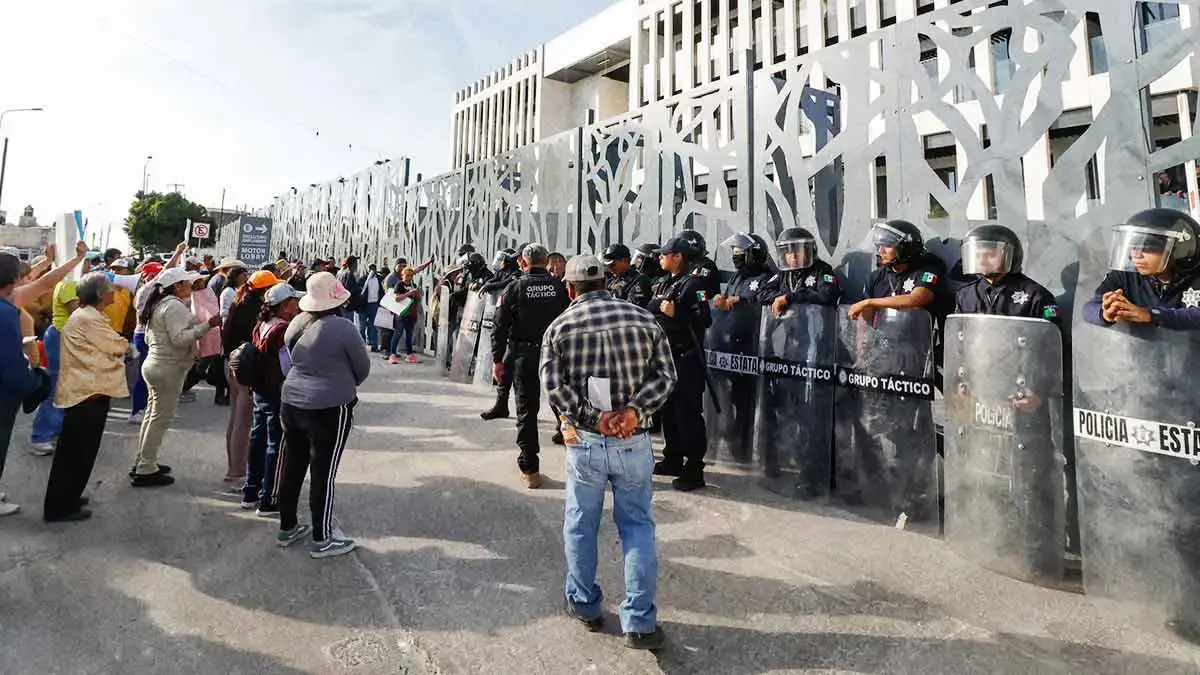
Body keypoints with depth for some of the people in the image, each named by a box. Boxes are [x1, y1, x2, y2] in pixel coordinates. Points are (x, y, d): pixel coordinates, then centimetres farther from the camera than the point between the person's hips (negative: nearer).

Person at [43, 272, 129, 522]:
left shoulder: (85, 315, 15)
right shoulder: (89, 319, -18)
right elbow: (117, 346, -12)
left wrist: (117, 345, 1)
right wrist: (124, 343, 7)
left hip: (82, 388, 11)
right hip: (88, 391, -11)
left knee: (73, 450, 19)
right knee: (79, 452, -1)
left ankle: (63, 499, 31)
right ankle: (61, 507, 8)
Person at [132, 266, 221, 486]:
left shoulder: (160, 304, 15)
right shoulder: (175, 306, -17)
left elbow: (149, 338, 20)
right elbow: (180, 338, -25)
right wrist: (207, 326, -28)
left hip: (156, 364, 11)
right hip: (168, 369, -11)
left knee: (153, 415, 17)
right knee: (161, 418, -4)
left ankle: (144, 462, 26)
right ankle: (146, 470, 1)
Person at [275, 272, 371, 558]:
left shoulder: (296, 325, 2)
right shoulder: (342, 328, -17)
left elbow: (295, 361, 15)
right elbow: (363, 368, -6)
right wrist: (346, 384, 14)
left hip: (293, 402, 7)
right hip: (329, 408, -7)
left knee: (292, 466, 17)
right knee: (323, 473, 3)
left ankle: (287, 527, 31)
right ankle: (322, 539, 14)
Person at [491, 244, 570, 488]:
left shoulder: (514, 288, -3)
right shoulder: (560, 287, -1)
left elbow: (500, 327, -3)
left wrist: (497, 359, 4)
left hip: (524, 355, -1)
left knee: (526, 411, 7)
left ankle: (530, 470, 12)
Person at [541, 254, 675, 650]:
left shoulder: (559, 327, -1)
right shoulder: (644, 319, 2)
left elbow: (555, 386, -10)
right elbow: (665, 375, -5)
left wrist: (594, 418, -11)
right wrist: (634, 410, -12)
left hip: (584, 440, -1)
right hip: (634, 440, 1)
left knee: (580, 525, 17)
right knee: (637, 526, 12)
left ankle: (584, 606, 33)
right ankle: (640, 622, 14)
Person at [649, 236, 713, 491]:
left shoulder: (692, 284, -12)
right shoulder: (662, 283, 14)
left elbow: (704, 320, -21)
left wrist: (675, 313, -23)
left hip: (686, 358, -9)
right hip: (665, 355, 9)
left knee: (687, 413, -5)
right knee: (668, 410, 17)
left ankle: (693, 469, 3)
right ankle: (673, 459, 30)